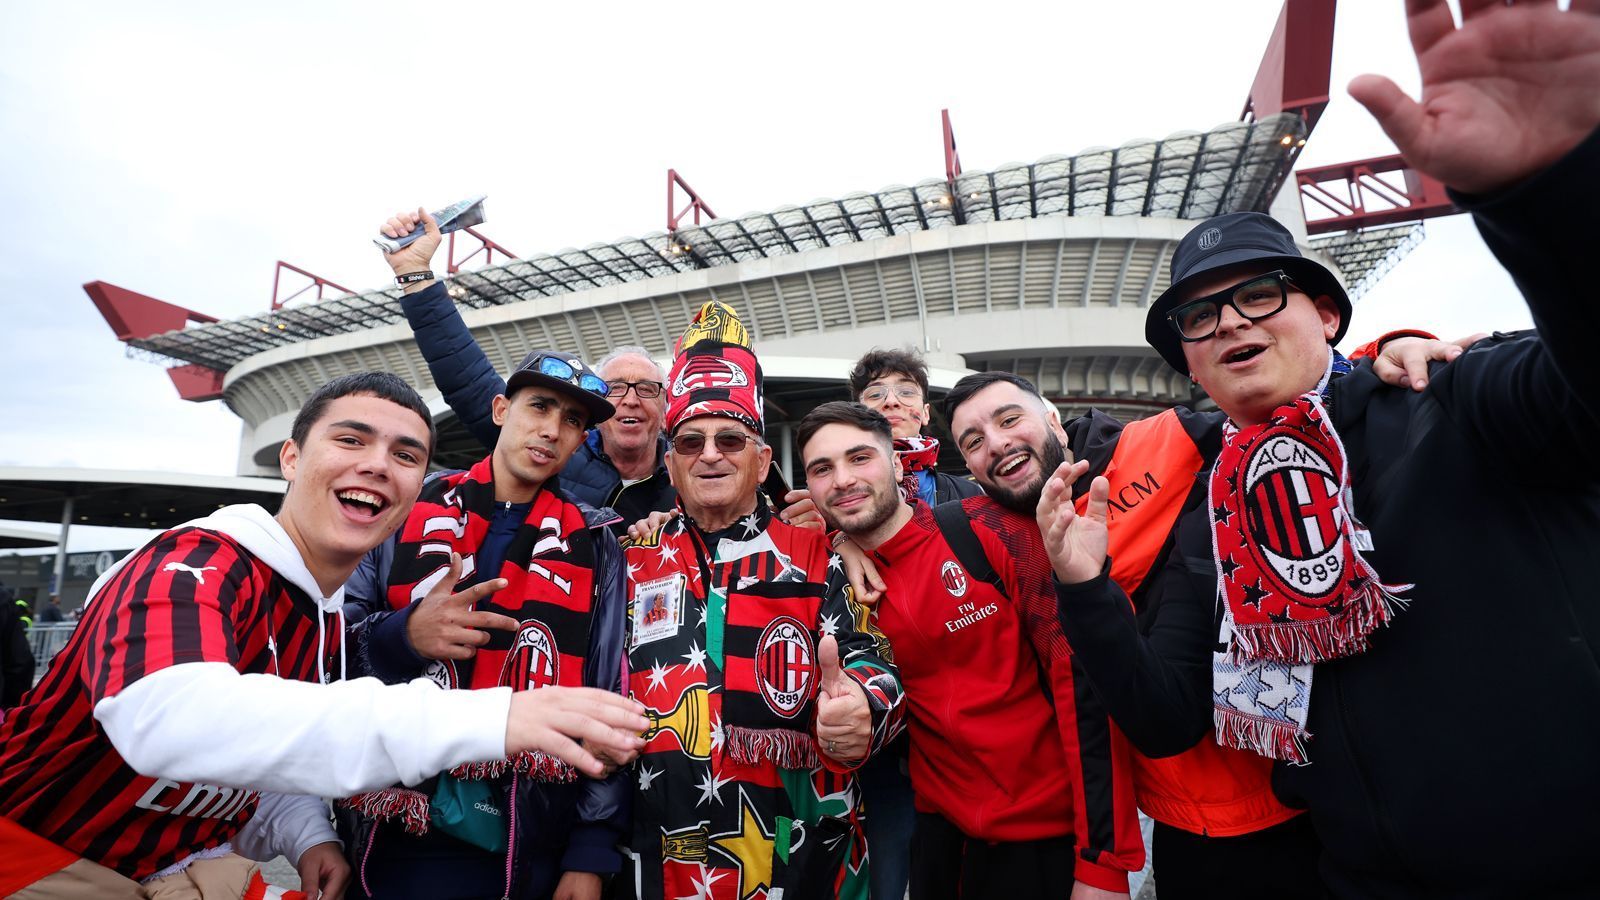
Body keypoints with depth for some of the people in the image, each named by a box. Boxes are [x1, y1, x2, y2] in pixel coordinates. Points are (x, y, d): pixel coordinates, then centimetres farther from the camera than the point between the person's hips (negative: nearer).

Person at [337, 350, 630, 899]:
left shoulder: (594, 547, -3)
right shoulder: (408, 509, -1)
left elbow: (608, 704, -3)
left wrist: (592, 854, -5)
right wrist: (403, 635, -19)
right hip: (397, 840, 1)